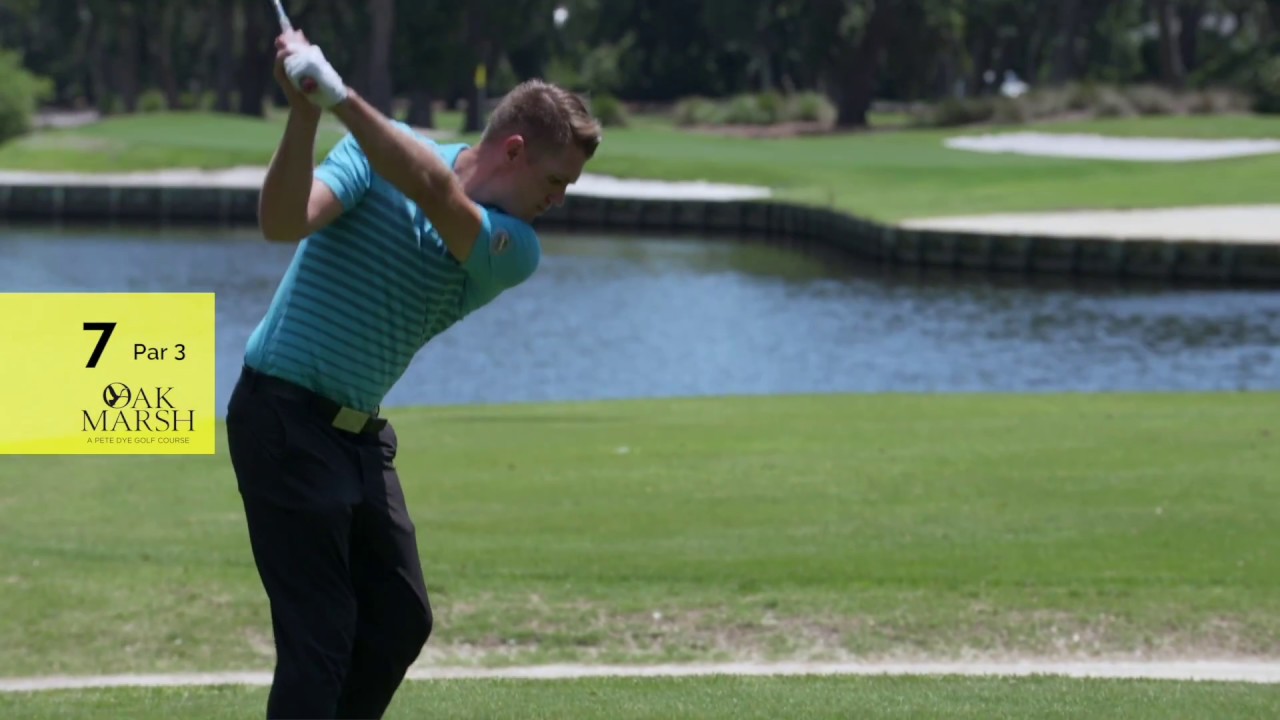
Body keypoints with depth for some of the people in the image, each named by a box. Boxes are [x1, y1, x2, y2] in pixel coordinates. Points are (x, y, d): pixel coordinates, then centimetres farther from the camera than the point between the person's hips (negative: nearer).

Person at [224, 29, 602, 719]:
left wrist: (339, 97, -36)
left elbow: (435, 190, -24)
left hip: (360, 431, 7)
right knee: (320, 634, -10)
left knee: (401, 620, 11)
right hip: (284, 413, -7)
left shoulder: (513, 252, -3)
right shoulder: (376, 150, -9)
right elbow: (282, 221, -24)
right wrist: (305, 112, -37)